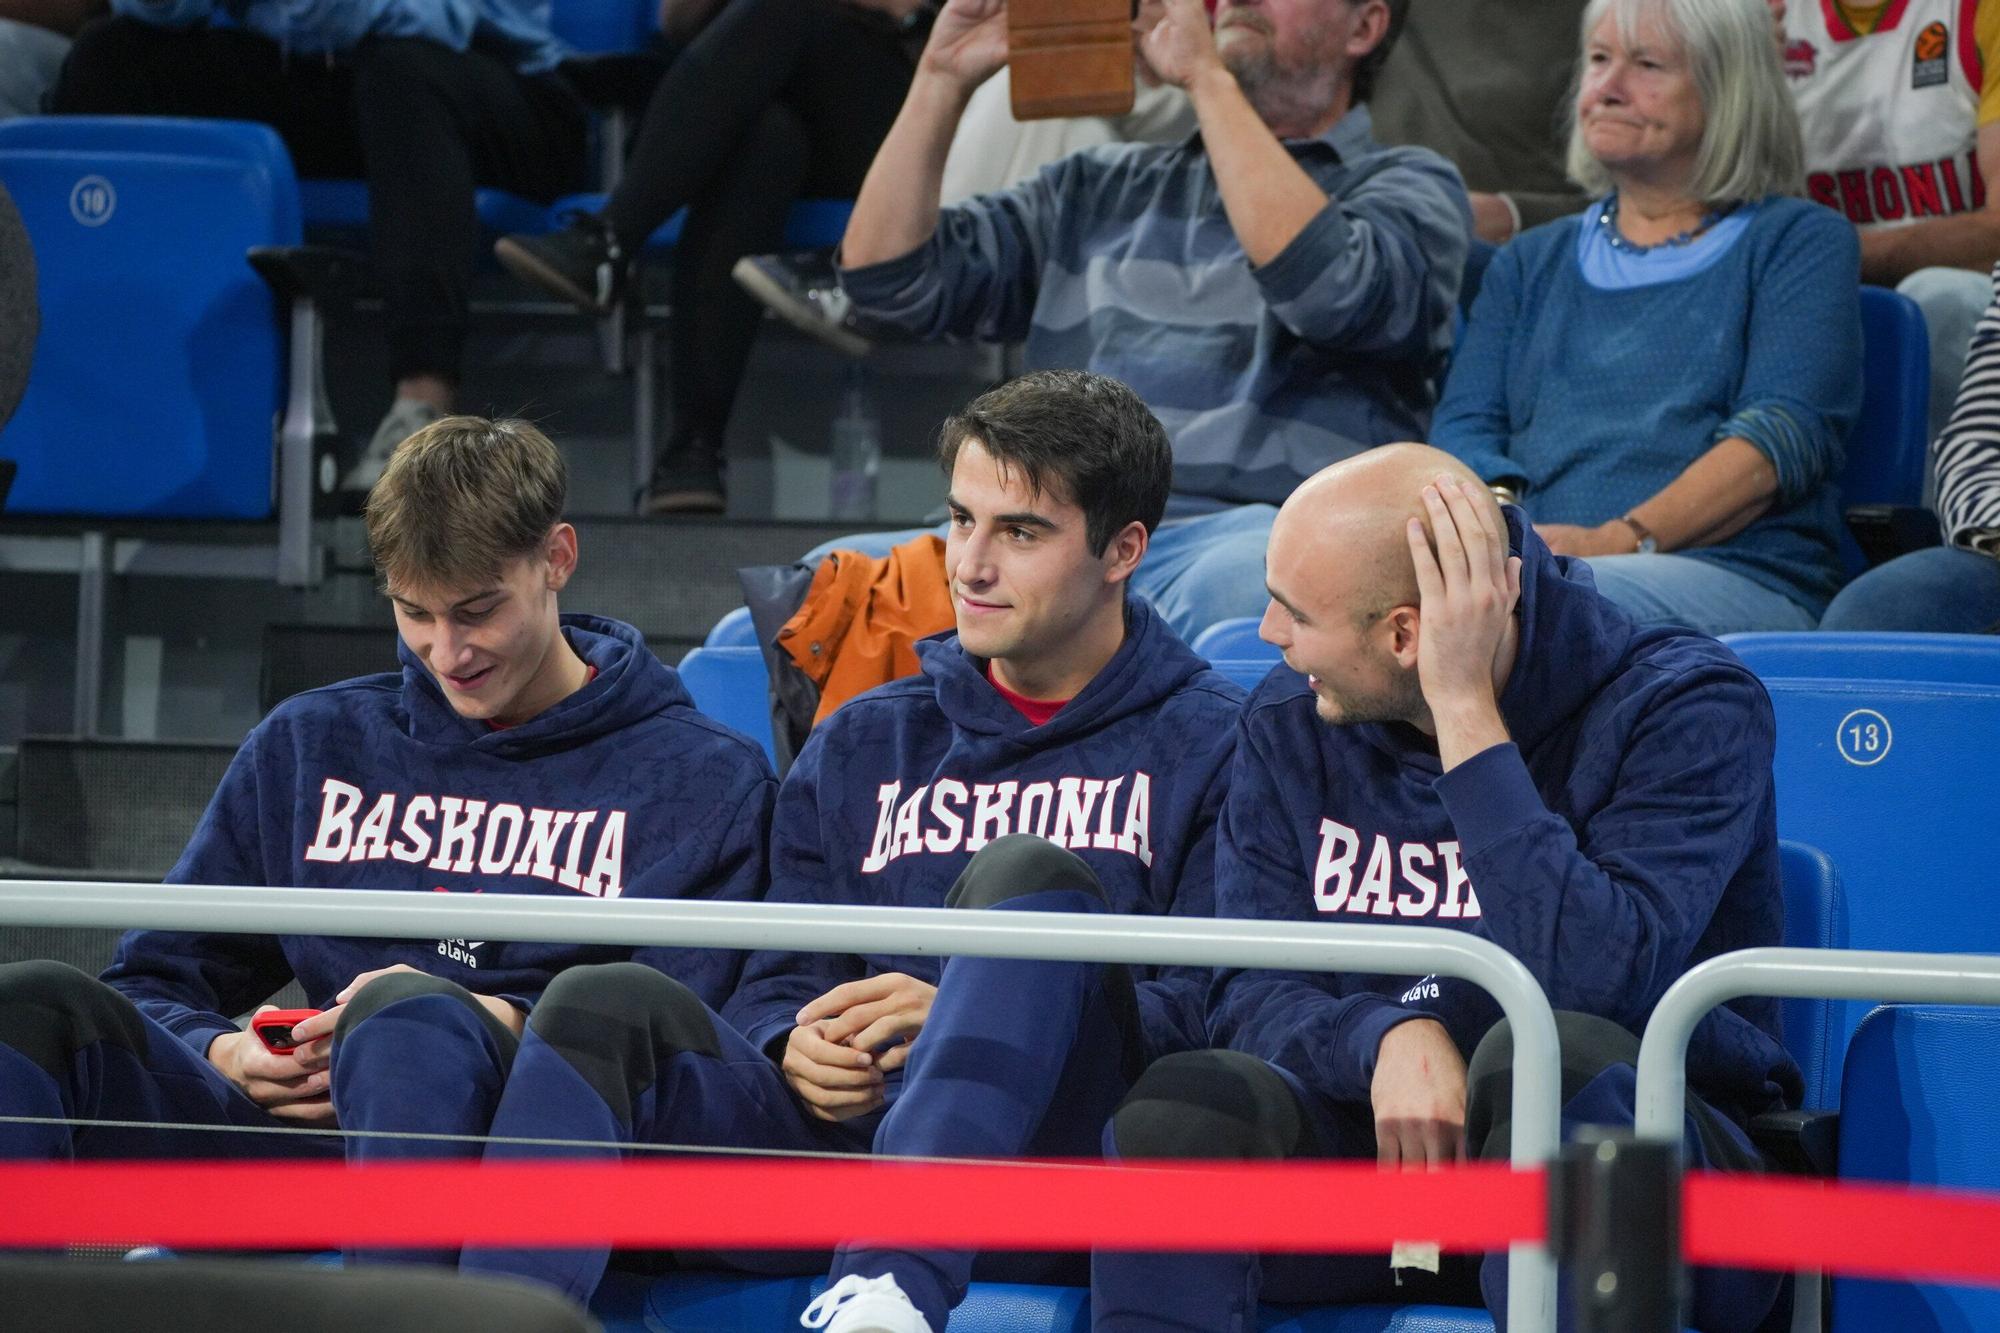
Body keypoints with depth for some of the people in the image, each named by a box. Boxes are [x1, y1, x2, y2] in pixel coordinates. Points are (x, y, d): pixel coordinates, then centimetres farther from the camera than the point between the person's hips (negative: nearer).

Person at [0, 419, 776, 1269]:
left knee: (404, 1014, -39)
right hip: (309, 1124, 4)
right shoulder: (312, 744, 24)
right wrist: (225, 1055, -2)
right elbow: (156, 983, 22)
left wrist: (503, 1024, -15)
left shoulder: (701, 780, 12)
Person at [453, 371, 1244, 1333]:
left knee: (1027, 876, -30)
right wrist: (794, 1051, -6)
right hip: (844, 1132, 4)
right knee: (606, 1006, -20)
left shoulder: (1207, 746, 11)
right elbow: (778, 987, 20)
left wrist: (963, 1016, -15)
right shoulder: (861, 748, 26)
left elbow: (1209, 1010, -3)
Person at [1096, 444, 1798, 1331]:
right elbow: (1252, 995, 1)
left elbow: (1594, 984, -26)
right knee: (1186, 1100, -27)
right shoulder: (1293, 724, 7)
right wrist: (1387, 1039, -22)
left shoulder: (1685, 708, -11)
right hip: (1387, 1136, 4)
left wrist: (1468, 716, -24)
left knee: (1554, 1055, -39)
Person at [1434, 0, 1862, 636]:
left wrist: (1622, 541, -18)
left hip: (1739, 577, -3)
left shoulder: (1799, 242, 13)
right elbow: (1462, 428, 15)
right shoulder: (1532, 262, 29)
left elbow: (1785, 435, -3)